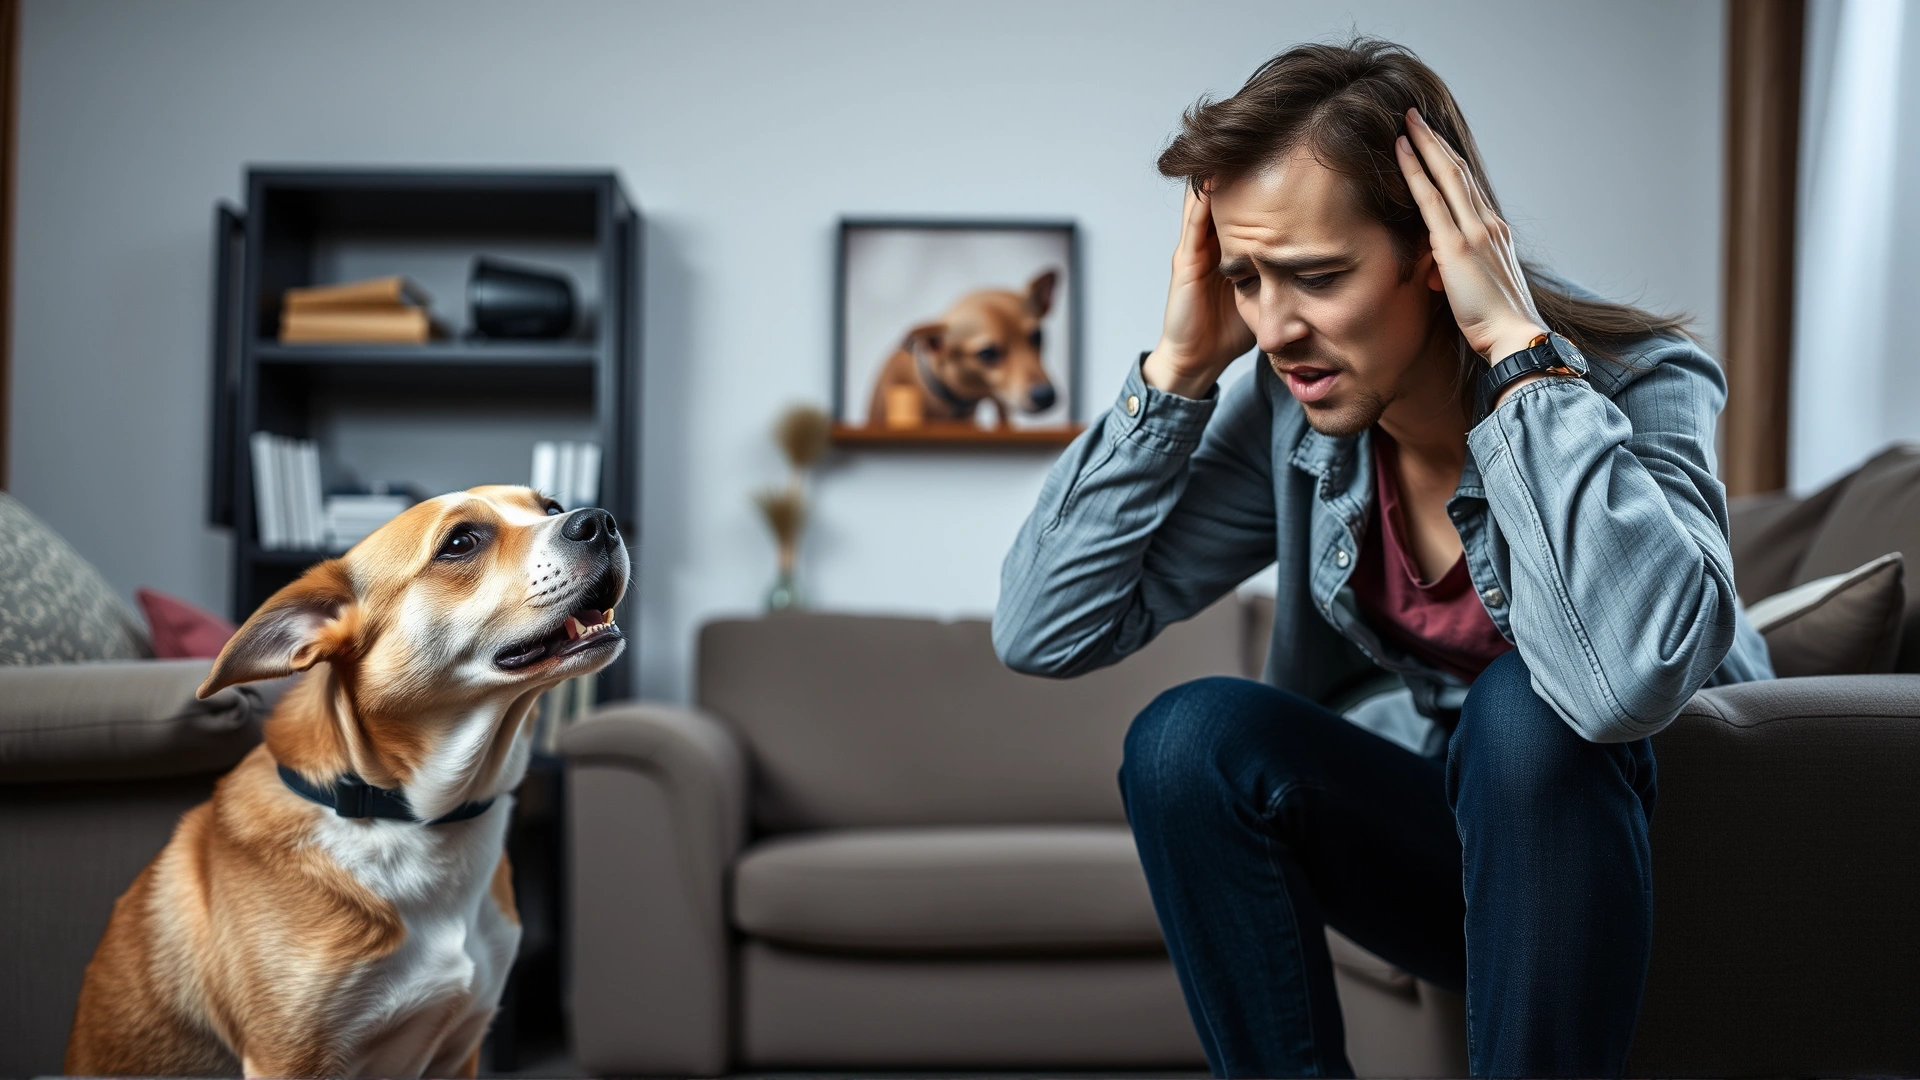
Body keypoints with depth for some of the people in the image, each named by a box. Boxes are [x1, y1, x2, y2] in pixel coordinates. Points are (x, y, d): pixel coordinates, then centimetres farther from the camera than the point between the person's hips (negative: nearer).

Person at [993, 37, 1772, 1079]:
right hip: (1459, 849, 4)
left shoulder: (1638, 386, -22)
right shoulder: (1290, 416, -8)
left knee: (1525, 704, -33)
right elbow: (1039, 632, -12)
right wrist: (1182, 363, -18)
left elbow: (1623, 679, -44)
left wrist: (1519, 344, -35)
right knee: (1192, 734, -20)